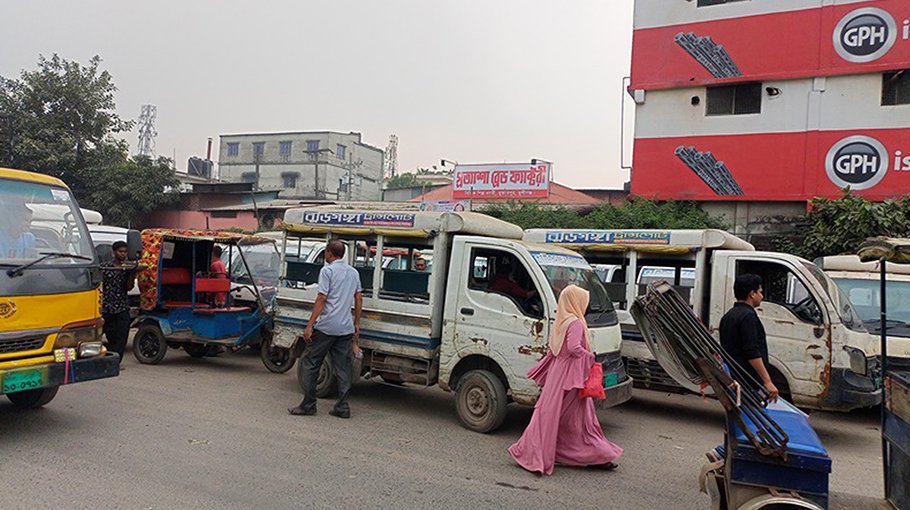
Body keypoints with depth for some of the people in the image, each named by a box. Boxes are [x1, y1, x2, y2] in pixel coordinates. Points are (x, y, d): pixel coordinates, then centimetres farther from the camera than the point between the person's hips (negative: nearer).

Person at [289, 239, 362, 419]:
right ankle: (342, 407, 9)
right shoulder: (354, 272, 14)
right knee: (343, 368, 8)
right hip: (346, 328, 6)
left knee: (311, 363, 6)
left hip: (326, 326, -6)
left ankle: (308, 405, 8)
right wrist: (357, 323, 20)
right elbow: (359, 298, 14)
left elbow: (322, 299, -13)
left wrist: (310, 325, -12)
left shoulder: (328, 270, -7)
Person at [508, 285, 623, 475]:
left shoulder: (560, 323, 11)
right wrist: (590, 356, -12)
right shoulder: (575, 323, -15)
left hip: (558, 372, 9)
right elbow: (574, 347, -27)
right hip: (570, 375, -9)